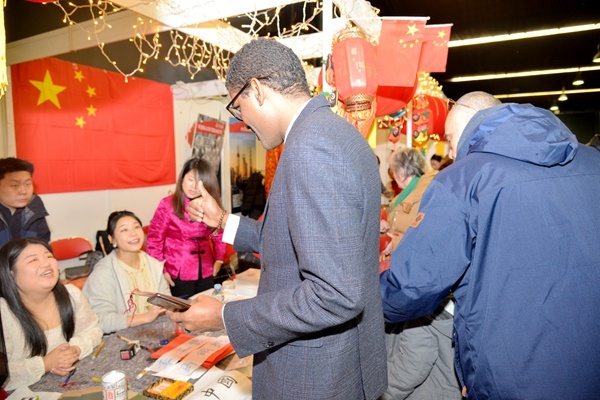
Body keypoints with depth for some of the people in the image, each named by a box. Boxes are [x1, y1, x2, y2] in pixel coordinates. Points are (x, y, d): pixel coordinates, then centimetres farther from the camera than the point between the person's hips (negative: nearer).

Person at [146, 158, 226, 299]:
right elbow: (154, 241, -6)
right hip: (179, 276, -4)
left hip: (206, 274, 4)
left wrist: (219, 260, 3)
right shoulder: (167, 205, -8)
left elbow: (219, 236, 12)